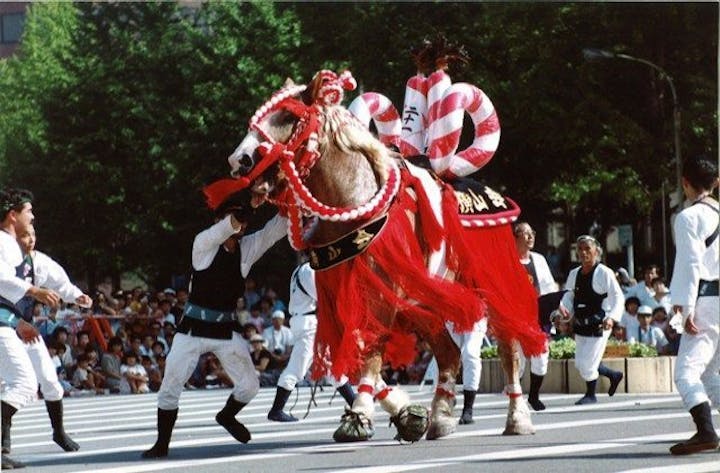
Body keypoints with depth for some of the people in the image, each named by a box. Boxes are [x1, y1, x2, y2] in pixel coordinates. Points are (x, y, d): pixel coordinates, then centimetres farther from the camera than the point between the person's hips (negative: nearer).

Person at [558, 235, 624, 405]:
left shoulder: (604, 273, -11)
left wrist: (612, 317, -26)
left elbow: (618, 297, -12)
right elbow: (569, 296, 12)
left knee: (587, 362, -7)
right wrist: (563, 308, -10)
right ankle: (614, 375, 35)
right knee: (580, 363, 14)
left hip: (599, 325, -7)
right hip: (580, 324, 7)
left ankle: (590, 395, 15)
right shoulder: (574, 274, 8)